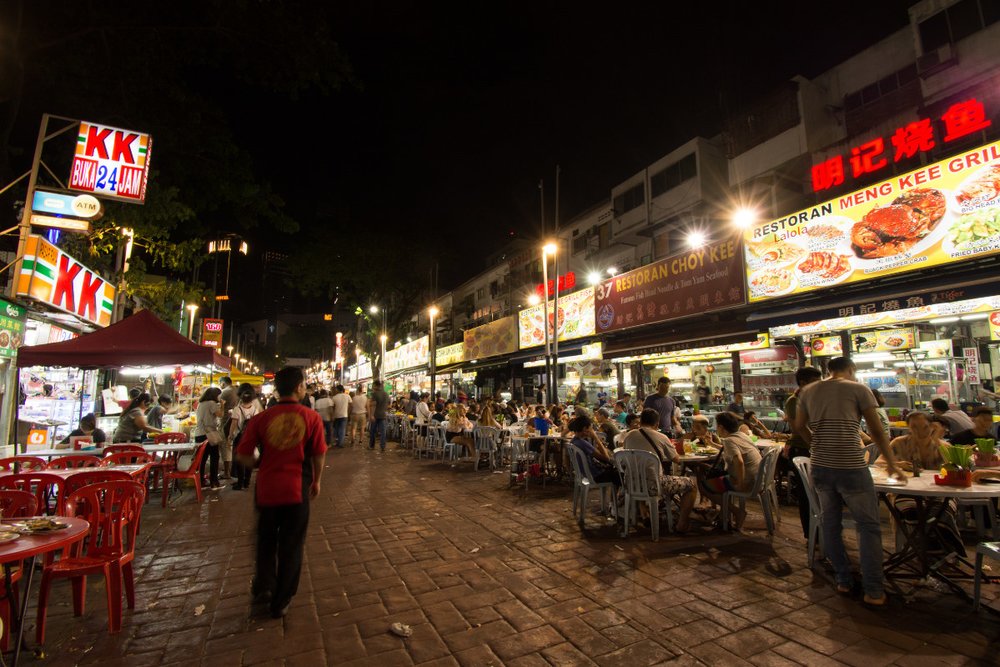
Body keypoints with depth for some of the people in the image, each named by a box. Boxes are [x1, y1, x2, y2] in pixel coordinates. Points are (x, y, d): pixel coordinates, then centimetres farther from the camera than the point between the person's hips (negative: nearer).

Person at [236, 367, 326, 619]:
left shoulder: (261, 419, -8)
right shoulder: (311, 418, -11)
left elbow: (244, 456, -3)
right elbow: (318, 456, -6)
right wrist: (316, 481, 11)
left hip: (267, 487, 1)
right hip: (297, 488, -1)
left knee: (266, 540, 28)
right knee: (291, 545, 16)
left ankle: (263, 586, 34)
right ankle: (281, 602, 27)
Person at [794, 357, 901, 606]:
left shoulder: (808, 392, 10)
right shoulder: (858, 389, -2)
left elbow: (799, 427, 14)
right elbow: (877, 431, -1)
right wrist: (892, 463, 10)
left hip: (820, 466, 4)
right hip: (851, 466, -4)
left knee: (830, 523, 14)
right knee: (868, 526, 8)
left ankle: (842, 580, 24)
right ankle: (873, 590, 10)